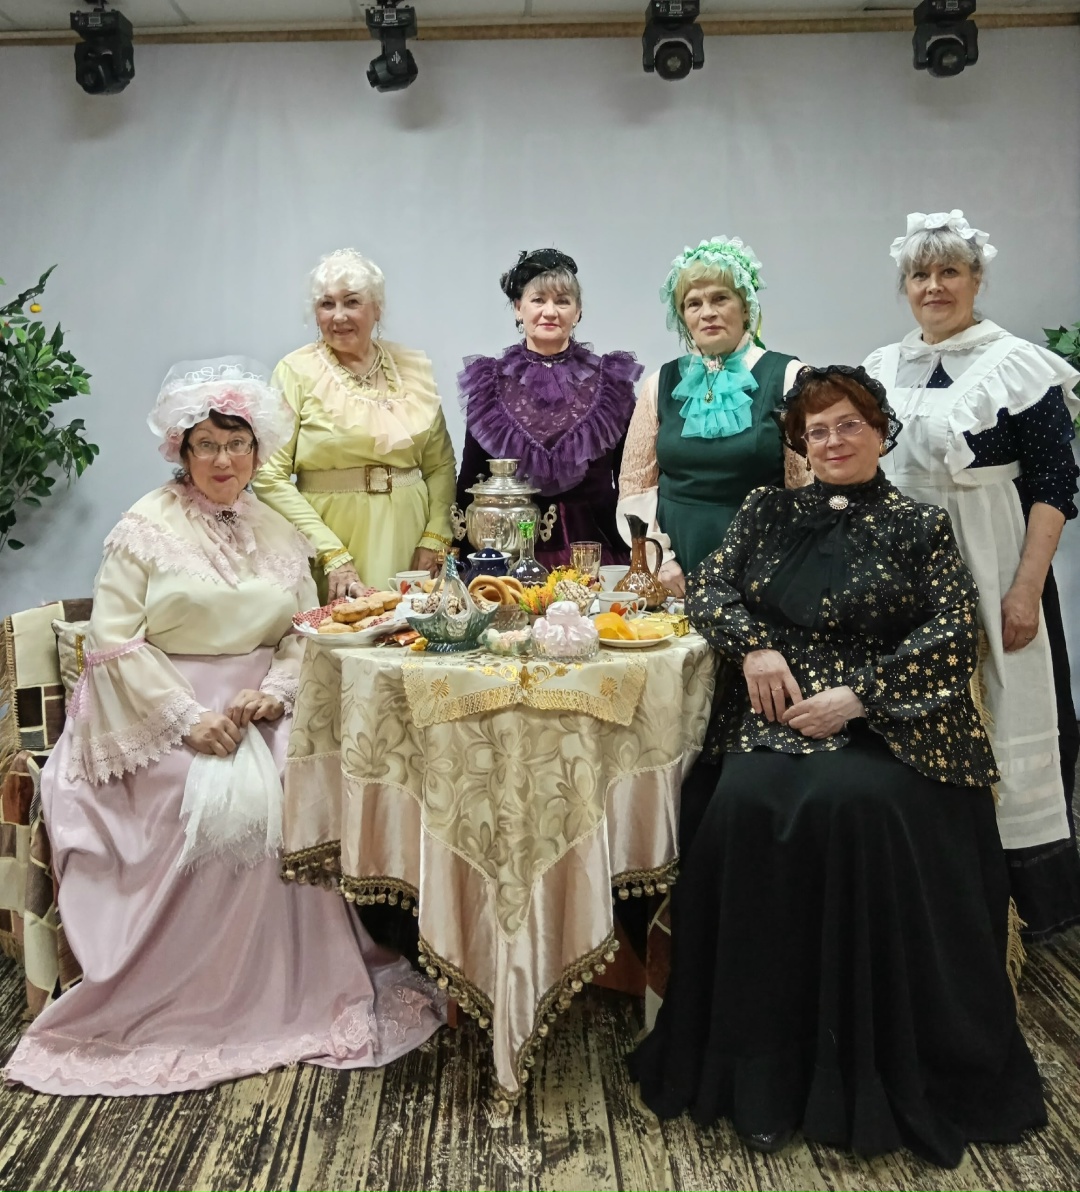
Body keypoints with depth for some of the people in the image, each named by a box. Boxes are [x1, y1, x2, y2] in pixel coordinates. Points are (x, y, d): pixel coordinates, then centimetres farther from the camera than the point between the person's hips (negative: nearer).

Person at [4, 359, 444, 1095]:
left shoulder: (279, 535, 12)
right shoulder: (145, 529, -2)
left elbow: (304, 630, 9)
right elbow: (115, 640, -8)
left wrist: (272, 691, -11)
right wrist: (190, 718, -18)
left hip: (259, 710, 4)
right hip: (165, 710, -3)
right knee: (225, 803, -29)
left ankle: (298, 984, -7)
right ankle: (195, 999, -10)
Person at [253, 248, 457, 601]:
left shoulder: (413, 367, 6)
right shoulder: (297, 372, -4)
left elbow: (440, 464, 9)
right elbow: (269, 477, -9)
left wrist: (435, 539, -4)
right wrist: (331, 554, -15)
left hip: (407, 542, 3)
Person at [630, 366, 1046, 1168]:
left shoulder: (921, 528, 8)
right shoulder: (768, 512, 17)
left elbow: (950, 634, -2)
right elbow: (707, 589, 11)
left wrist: (855, 694, -13)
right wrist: (755, 646, -8)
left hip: (884, 726, -2)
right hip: (775, 719, 2)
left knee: (854, 804, -32)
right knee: (748, 804, -27)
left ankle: (875, 1070, -15)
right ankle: (763, 1068, -13)